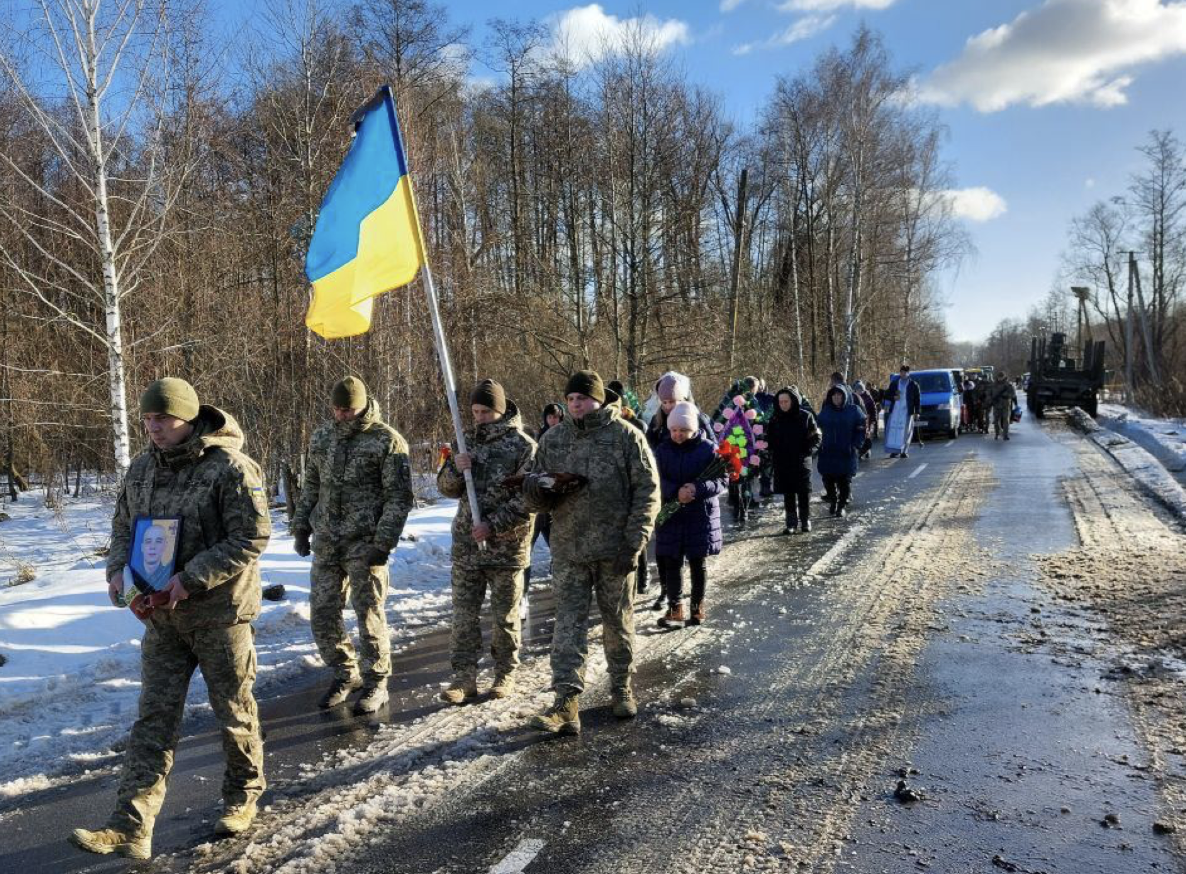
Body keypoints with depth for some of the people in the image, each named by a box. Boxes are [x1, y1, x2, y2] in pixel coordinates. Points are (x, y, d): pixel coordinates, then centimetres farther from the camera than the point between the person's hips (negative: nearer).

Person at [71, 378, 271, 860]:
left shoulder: (230, 467, -16)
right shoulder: (141, 468, 6)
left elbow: (251, 538, -19)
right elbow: (124, 527, 17)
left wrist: (190, 578, -23)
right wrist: (119, 569, -3)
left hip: (220, 612, -5)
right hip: (162, 615, 6)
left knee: (234, 712, 10)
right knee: (154, 716, 4)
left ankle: (242, 795, 32)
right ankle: (131, 826, 7)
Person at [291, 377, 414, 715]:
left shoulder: (388, 441, -8)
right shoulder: (322, 436, 11)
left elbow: (399, 497, -10)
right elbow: (310, 486, 20)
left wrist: (383, 543, -16)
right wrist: (300, 526, 12)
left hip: (364, 543, -6)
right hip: (325, 543, 6)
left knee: (369, 614, 1)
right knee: (322, 613, 9)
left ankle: (376, 683, 17)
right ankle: (345, 674, 28)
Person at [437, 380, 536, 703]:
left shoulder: (523, 445, -7)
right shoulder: (468, 442, 10)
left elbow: (528, 498, -13)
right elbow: (446, 488, 12)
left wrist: (494, 525, -19)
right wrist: (455, 468, -10)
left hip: (507, 546, -4)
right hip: (466, 544, 4)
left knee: (505, 615, 9)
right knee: (463, 613, 5)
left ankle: (505, 673, 24)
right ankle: (464, 676, 14)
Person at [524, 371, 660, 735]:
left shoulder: (626, 437, -4)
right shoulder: (553, 439, 7)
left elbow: (648, 492, -6)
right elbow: (535, 497, 11)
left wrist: (633, 543, -13)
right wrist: (537, 489, -14)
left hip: (614, 550, -2)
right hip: (568, 551, 2)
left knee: (618, 623, 11)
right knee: (569, 623, -3)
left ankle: (622, 688, 30)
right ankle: (566, 703, -3)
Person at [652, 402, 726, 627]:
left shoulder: (708, 448, -6)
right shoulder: (663, 450, 1)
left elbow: (723, 480, -8)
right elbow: (657, 480, -5)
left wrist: (698, 488, -24)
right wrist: (675, 492, -24)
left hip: (701, 515, -2)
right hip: (670, 515, 2)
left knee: (697, 564, 10)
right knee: (671, 563, 6)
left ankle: (697, 607, 25)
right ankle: (675, 608, 18)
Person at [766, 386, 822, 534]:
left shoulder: (805, 416, -5)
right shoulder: (775, 418, 2)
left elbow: (817, 437, -1)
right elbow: (769, 439, 11)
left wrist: (808, 452, -12)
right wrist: (773, 454, -1)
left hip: (802, 462, -2)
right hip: (782, 463, 2)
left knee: (804, 493, 5)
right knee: (788, 494, 6)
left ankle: (805, 520, 18)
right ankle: (792, 522, 13)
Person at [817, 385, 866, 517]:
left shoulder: (853, 411, -1)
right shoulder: (825, 411, 6)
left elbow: (861, 430, 0)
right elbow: (820, 426, 10)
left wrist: (856, 446, -9)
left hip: (846, 454, -2)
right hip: (827, 453, 3)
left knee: (844, 481, 0)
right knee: (828, 480, 6)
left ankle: (842, 506, 12)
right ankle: (832, 502, 24)